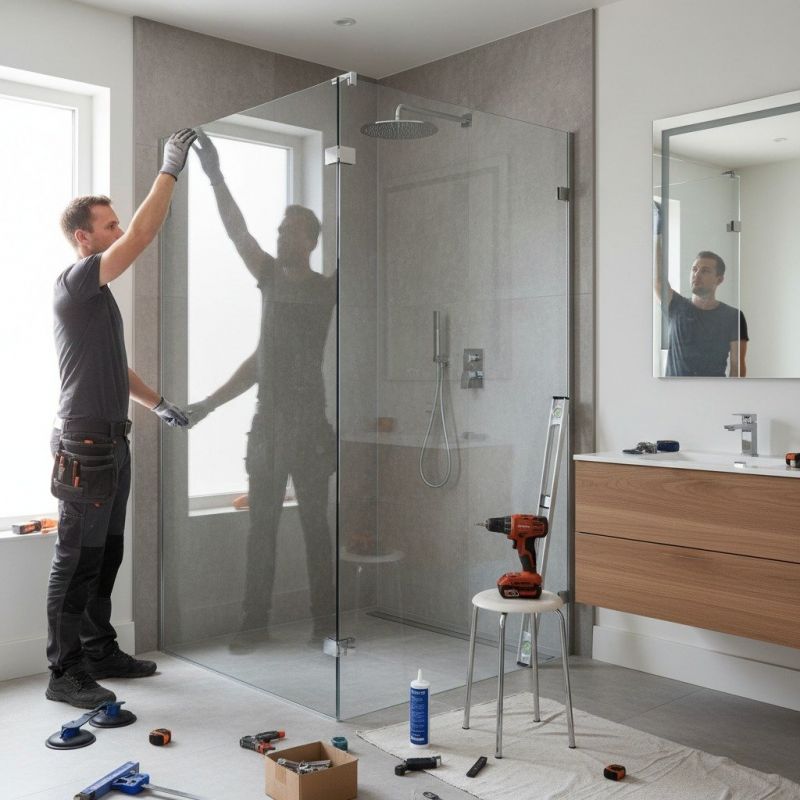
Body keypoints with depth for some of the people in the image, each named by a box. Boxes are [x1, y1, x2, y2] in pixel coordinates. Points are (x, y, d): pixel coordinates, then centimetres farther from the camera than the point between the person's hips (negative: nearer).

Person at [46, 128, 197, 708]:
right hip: (85, 446, -10)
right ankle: (65, 673, 5)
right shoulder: (74, 283, -11)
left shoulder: (98, 293, 19)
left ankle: (100, 651, 26)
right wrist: (169, 171, -13)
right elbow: (141, 236, -20)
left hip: (112, 442, 10)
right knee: (78, 562, -4)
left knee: (106, 556, 15)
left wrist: (158, 404, 21)